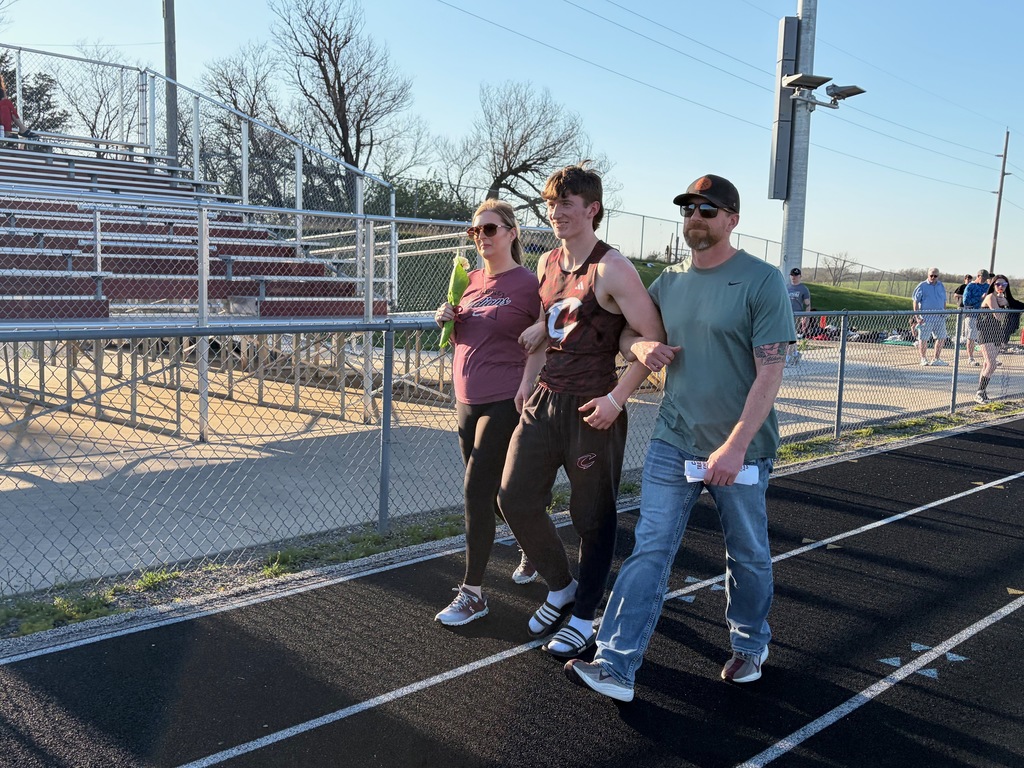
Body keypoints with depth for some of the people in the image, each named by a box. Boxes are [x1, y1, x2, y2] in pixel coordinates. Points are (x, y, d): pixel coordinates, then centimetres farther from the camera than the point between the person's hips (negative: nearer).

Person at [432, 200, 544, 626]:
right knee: (495, 492, 17)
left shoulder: (528, 284, -9)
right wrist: (447, 321, 0)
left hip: (504, 402, -7)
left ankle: (472, 593, 2)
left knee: (477, 491, -9)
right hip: (467, 401, 7)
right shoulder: (471, 280, 10)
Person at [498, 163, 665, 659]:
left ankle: (583, 617, 23)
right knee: (515, 498, 5)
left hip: (592, 410, -7)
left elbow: (653, 339, -16)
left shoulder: (611, 269, -13)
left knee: (592, 517, 6)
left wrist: (616, 399, -19)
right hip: (544, 400, 7)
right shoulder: (547, 264, 10)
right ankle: (561, 589, 28)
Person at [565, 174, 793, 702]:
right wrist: (641, 347, -4)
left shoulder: (762, 281, -9)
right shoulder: (668, 283, 7)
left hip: (740, 449, -3)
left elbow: (770, 372, -15)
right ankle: (616, 666, -2)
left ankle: (750, 647, 38)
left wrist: (735, 446, -22)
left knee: (747, 556, 14)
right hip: (672, 443, 4)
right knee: (649, 551, -3)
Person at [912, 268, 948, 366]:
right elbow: (916, 301, -4)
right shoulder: (922, 286, -2)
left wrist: (944, 313, 9)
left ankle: (936, 359, 16)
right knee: (923, 339, 0)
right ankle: (923, 359, 13)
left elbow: (944, 301, 20)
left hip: (939, 317, 5)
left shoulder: (941, 286, 13)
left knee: (942, 338, 5)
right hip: (926, 317, -5)